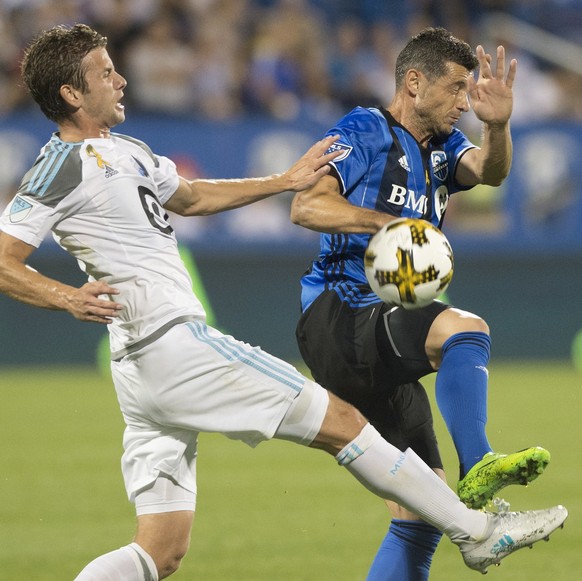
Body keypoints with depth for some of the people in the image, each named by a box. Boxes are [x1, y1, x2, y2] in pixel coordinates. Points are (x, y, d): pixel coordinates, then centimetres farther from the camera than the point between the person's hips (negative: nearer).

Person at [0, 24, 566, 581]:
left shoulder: (124, 150, 20)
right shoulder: (62, 167, -9)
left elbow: (190, 197, 36)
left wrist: (286, 181, 35)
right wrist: (68, 298, -29)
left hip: (141, 370, 10)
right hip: (174, 343, -10)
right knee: (342, 421, 1)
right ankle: (476, 531, 10)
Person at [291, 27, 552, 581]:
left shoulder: (441, 146, 19)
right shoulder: (366, 130, -3)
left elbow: (490, 171, -2)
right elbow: (306, 206, -15)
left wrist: (497, 125, -23)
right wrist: (392, 223, -25)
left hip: (381, 359, 9)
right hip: (337, 320, -9)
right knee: (464, 328, -34)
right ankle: (477, 469, -45)